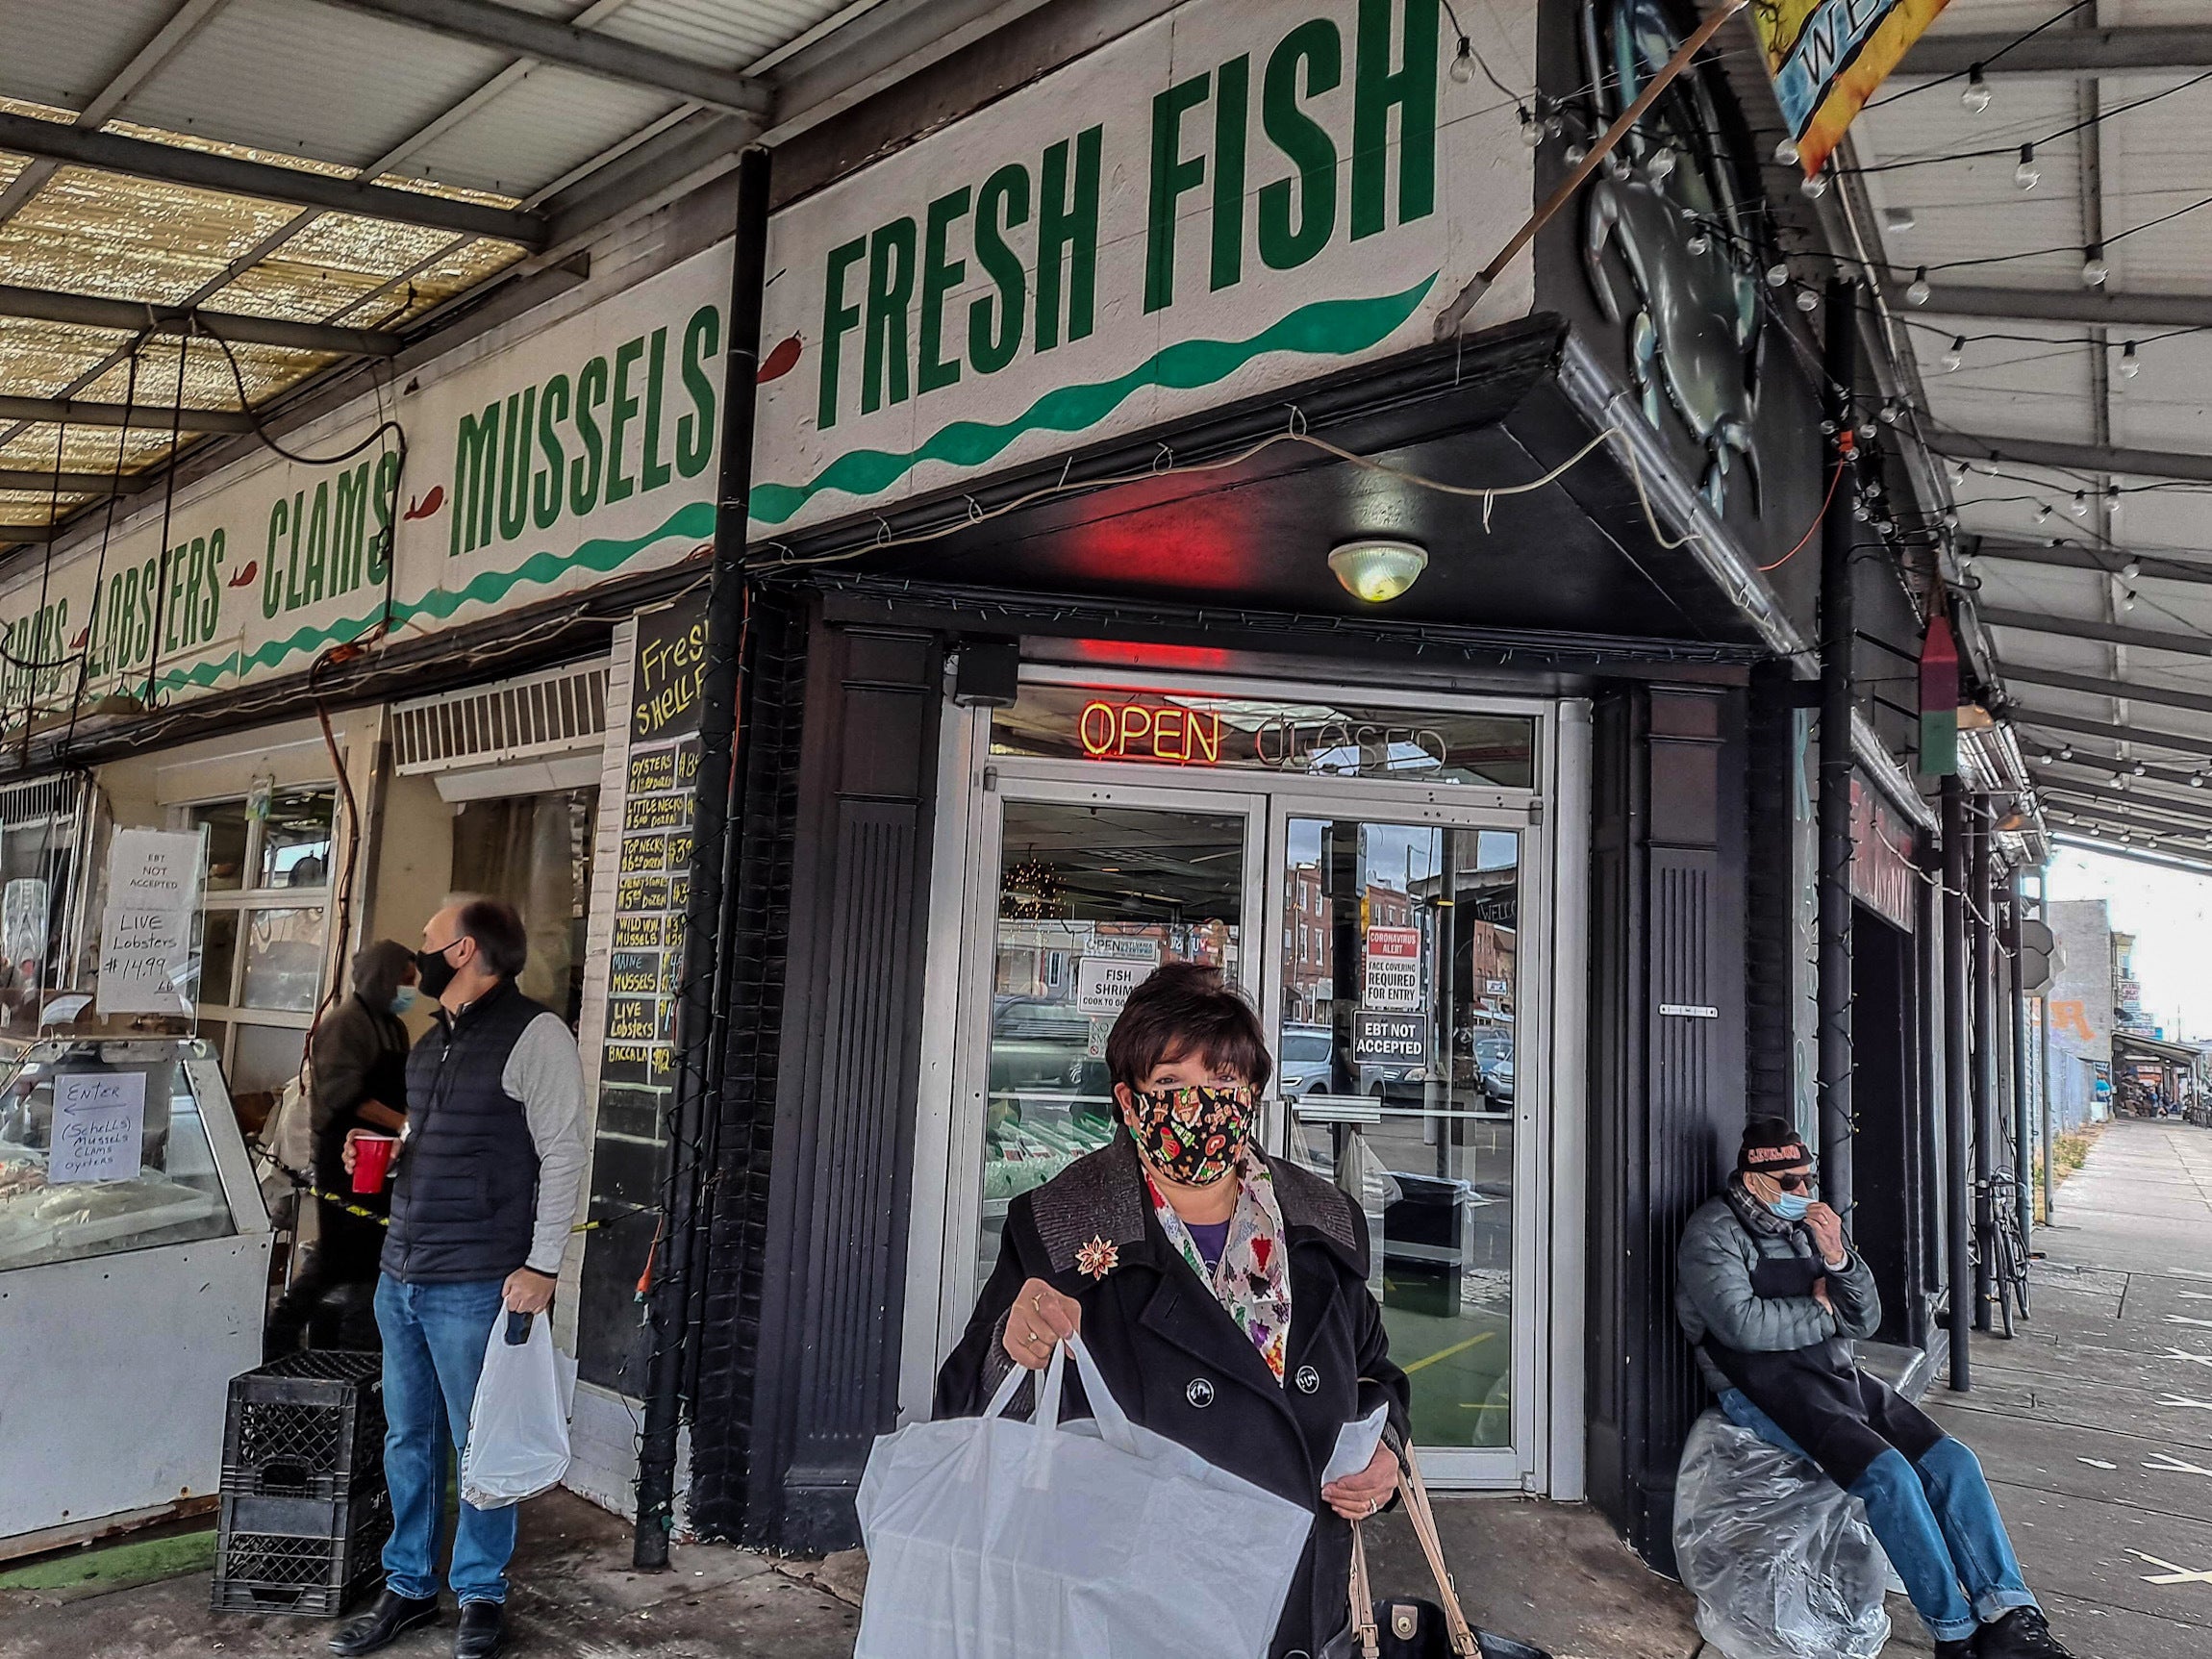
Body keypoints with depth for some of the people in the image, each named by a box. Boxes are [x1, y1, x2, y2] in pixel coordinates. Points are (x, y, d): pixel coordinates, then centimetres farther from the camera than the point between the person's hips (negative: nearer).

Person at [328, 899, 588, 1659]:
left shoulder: (534, 1034, -12)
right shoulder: (430, 1043, 15)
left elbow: (562, 1155, -14)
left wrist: (542, 1265, -17)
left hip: (476, 1284, -8)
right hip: (400, 1275, 8)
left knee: (479, 1447, 5)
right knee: (406, 1439, 16)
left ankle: (481, 1596, 21)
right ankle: (408, 1587, 31)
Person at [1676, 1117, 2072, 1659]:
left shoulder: (1806, 1225, 16)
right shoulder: (1714, 1233, -4)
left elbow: (1866, 1321, 13)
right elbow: (1742, 1325, -18)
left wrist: (1837, 1258, -7)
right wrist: (1821, 1310, -2)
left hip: (1833, 1371, 7)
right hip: (1764, 1384, -7)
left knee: (1952, 1462, -10)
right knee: (1888, 1475, -25)